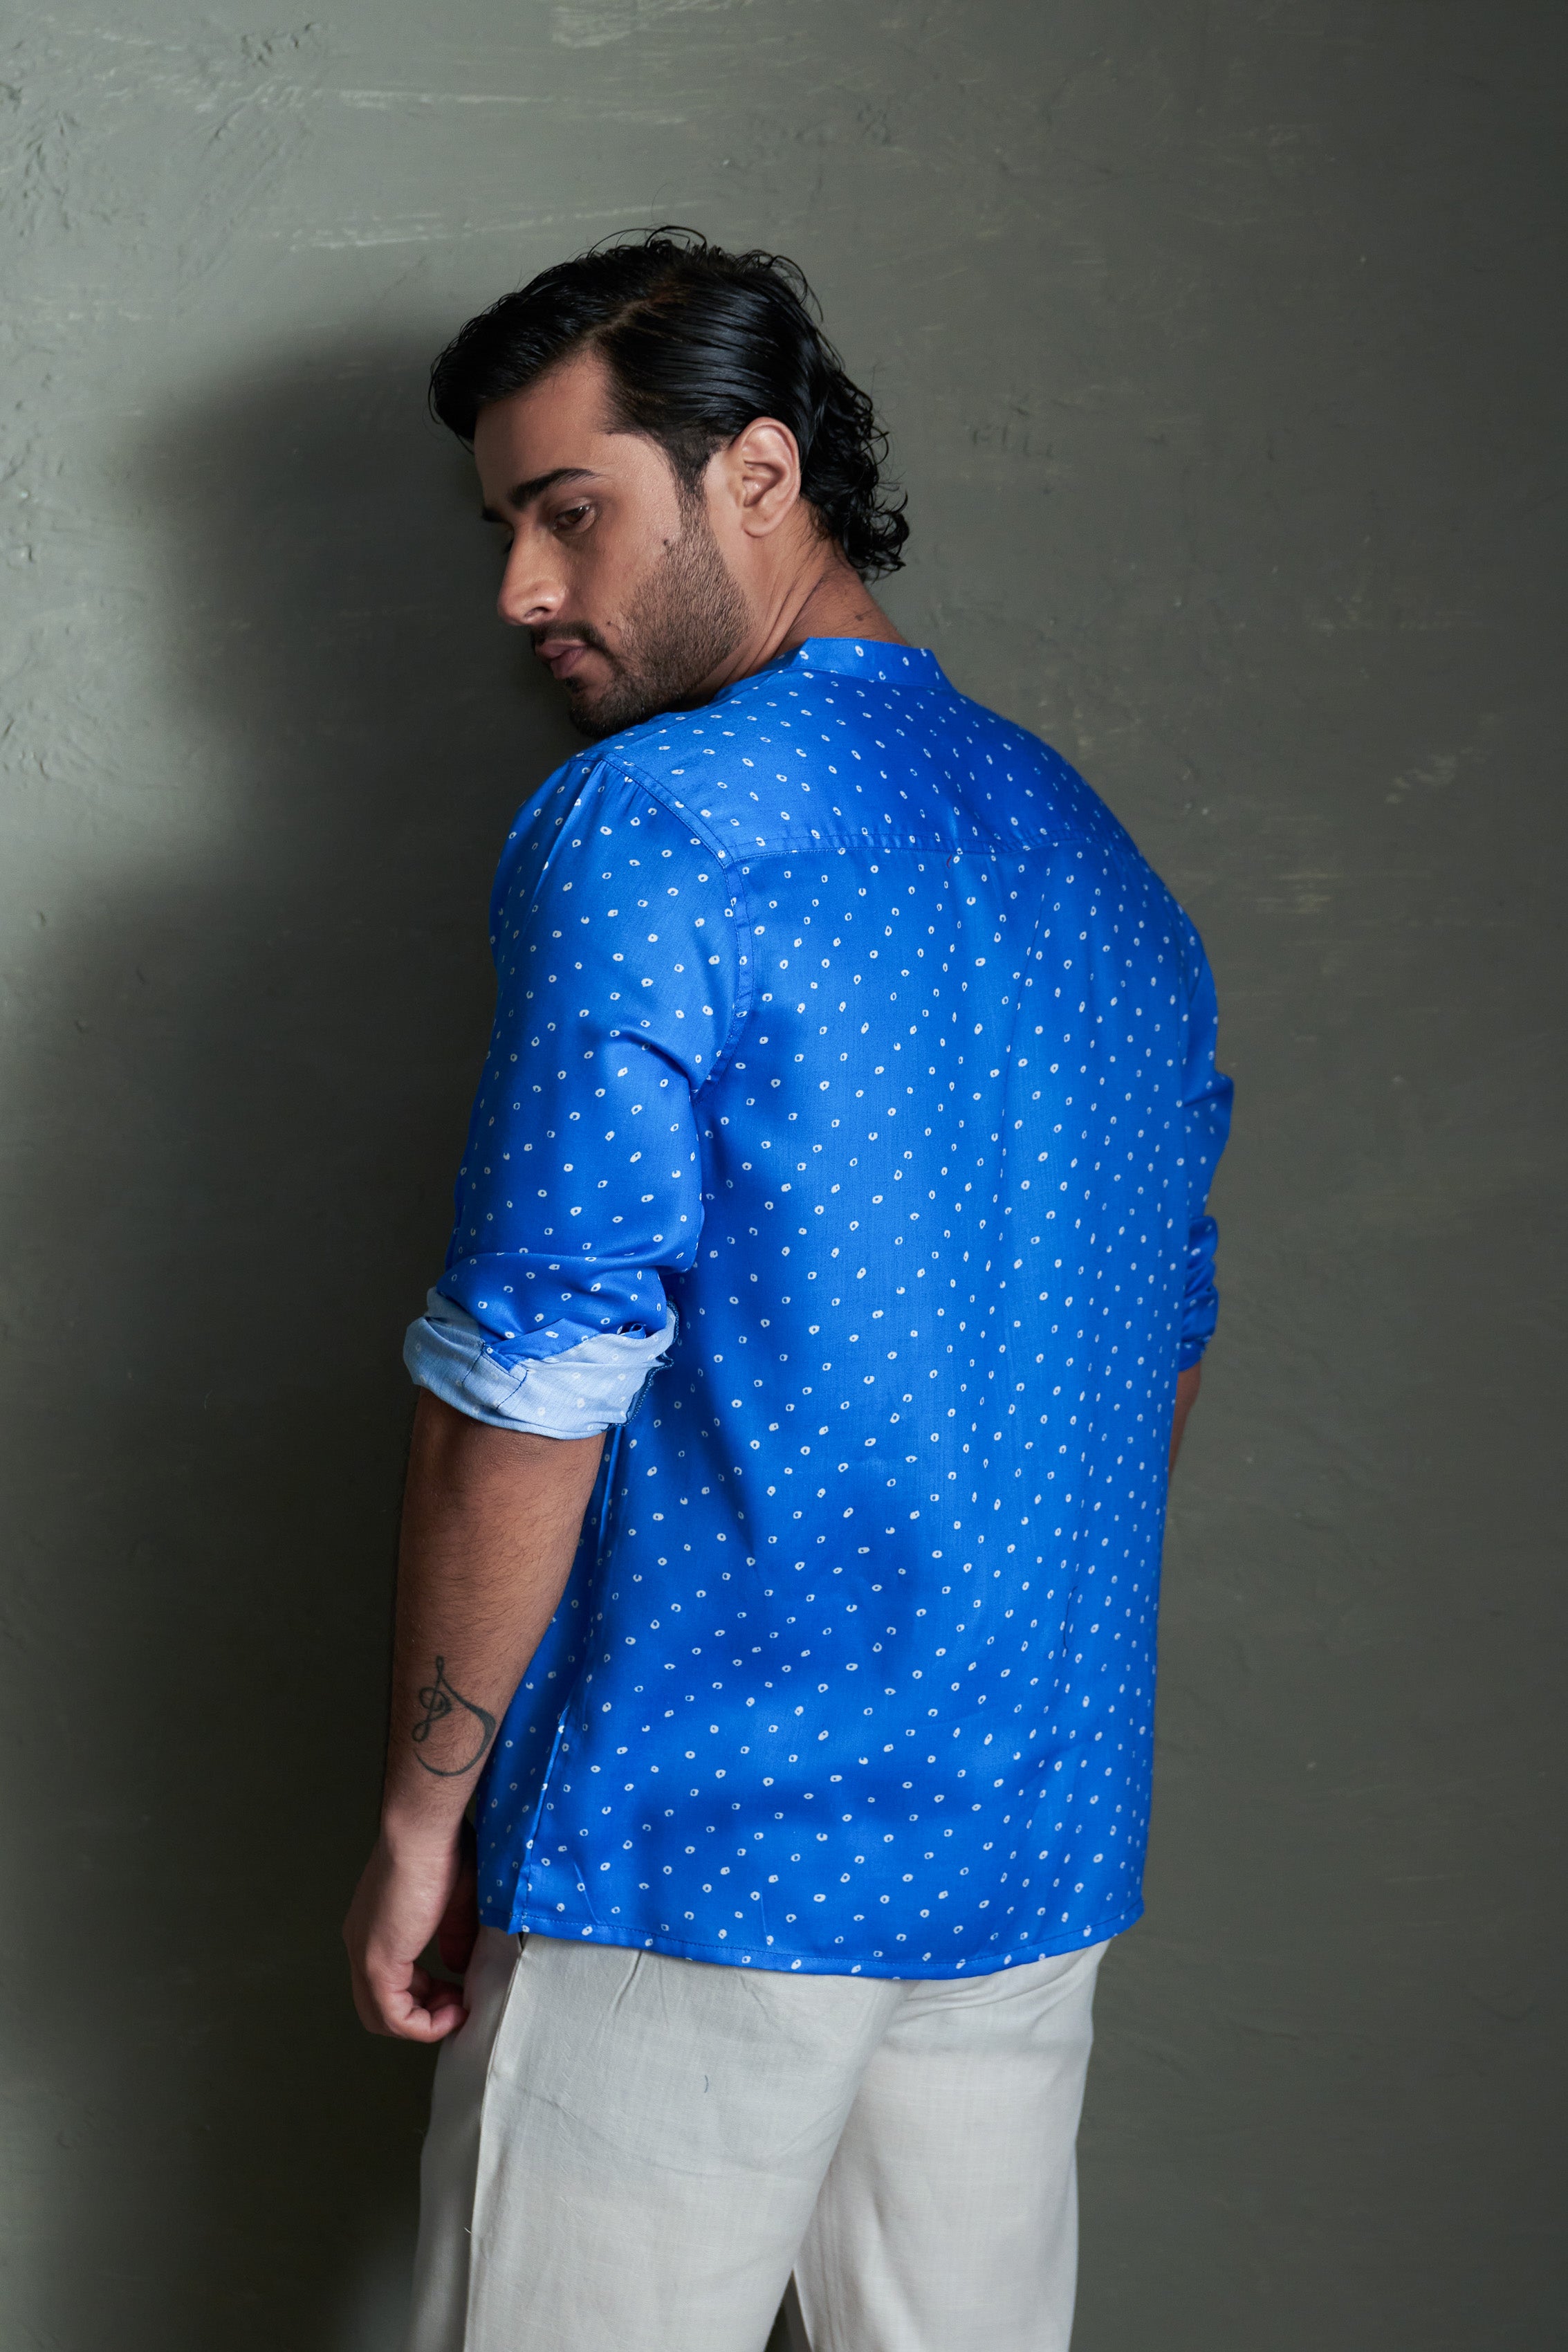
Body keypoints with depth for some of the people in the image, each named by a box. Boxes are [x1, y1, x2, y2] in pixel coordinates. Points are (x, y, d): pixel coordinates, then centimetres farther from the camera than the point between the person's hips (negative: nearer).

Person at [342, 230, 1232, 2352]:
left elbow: (534, 1376, -17)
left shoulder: (647, 829, -13)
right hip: (1045, 1852, 7)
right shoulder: (1100, 858, 11)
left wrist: (423, 1806, -7)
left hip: (701, 1850, -7)